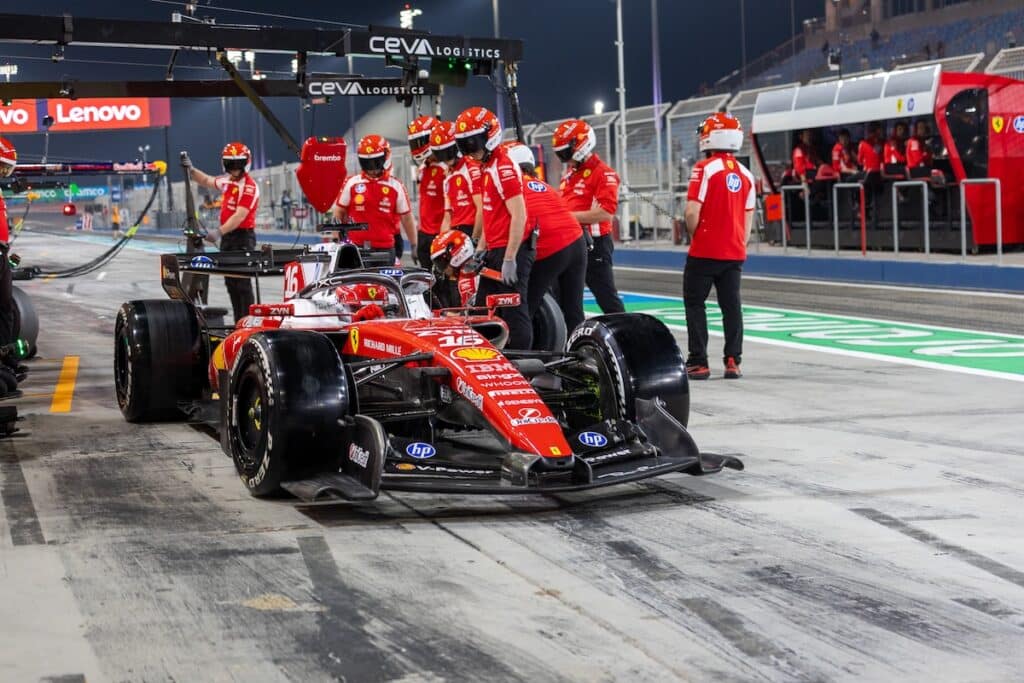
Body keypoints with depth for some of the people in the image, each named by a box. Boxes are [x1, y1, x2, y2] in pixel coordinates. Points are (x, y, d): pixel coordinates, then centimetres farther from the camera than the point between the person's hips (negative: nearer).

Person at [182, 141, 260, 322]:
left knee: (242, 282, -10)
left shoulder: (249, 187, -16)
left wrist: (219, 232, -30)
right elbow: (206, 181, 31)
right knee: (230, 282, 11)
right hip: (227, 237, 9)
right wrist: (191, 170, 19)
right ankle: (239, 322, 18)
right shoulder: (227, 181, 10)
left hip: (242, 237, -9)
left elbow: (239, 216, -24)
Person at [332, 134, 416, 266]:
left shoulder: (395, 186, 2)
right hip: (356, 248, 0)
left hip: (384, 249, 0)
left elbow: (406, 217, 6)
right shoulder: (351, 184, 3)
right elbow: (339, 212, 10)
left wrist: (414, 246, 7)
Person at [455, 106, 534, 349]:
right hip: (495, 251, 10)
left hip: (511, 250, -10)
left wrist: (510, 259, -22)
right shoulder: (488, 168, 15)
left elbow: (519, 217, -21)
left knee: (514, 311, -5)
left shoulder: (503, 168, -15)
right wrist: (480, 250, 19)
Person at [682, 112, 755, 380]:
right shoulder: (746, 174, 6)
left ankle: (698, 362, 2)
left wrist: (694, 235, 2)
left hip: (705, 251, -5)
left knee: (694, 303, 5)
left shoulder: (705, 168, -13)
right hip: (735, 253, 5)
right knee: (731, 305, 10)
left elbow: (692, 212, -17)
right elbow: (748, 219, 11)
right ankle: (733, 361, 7)